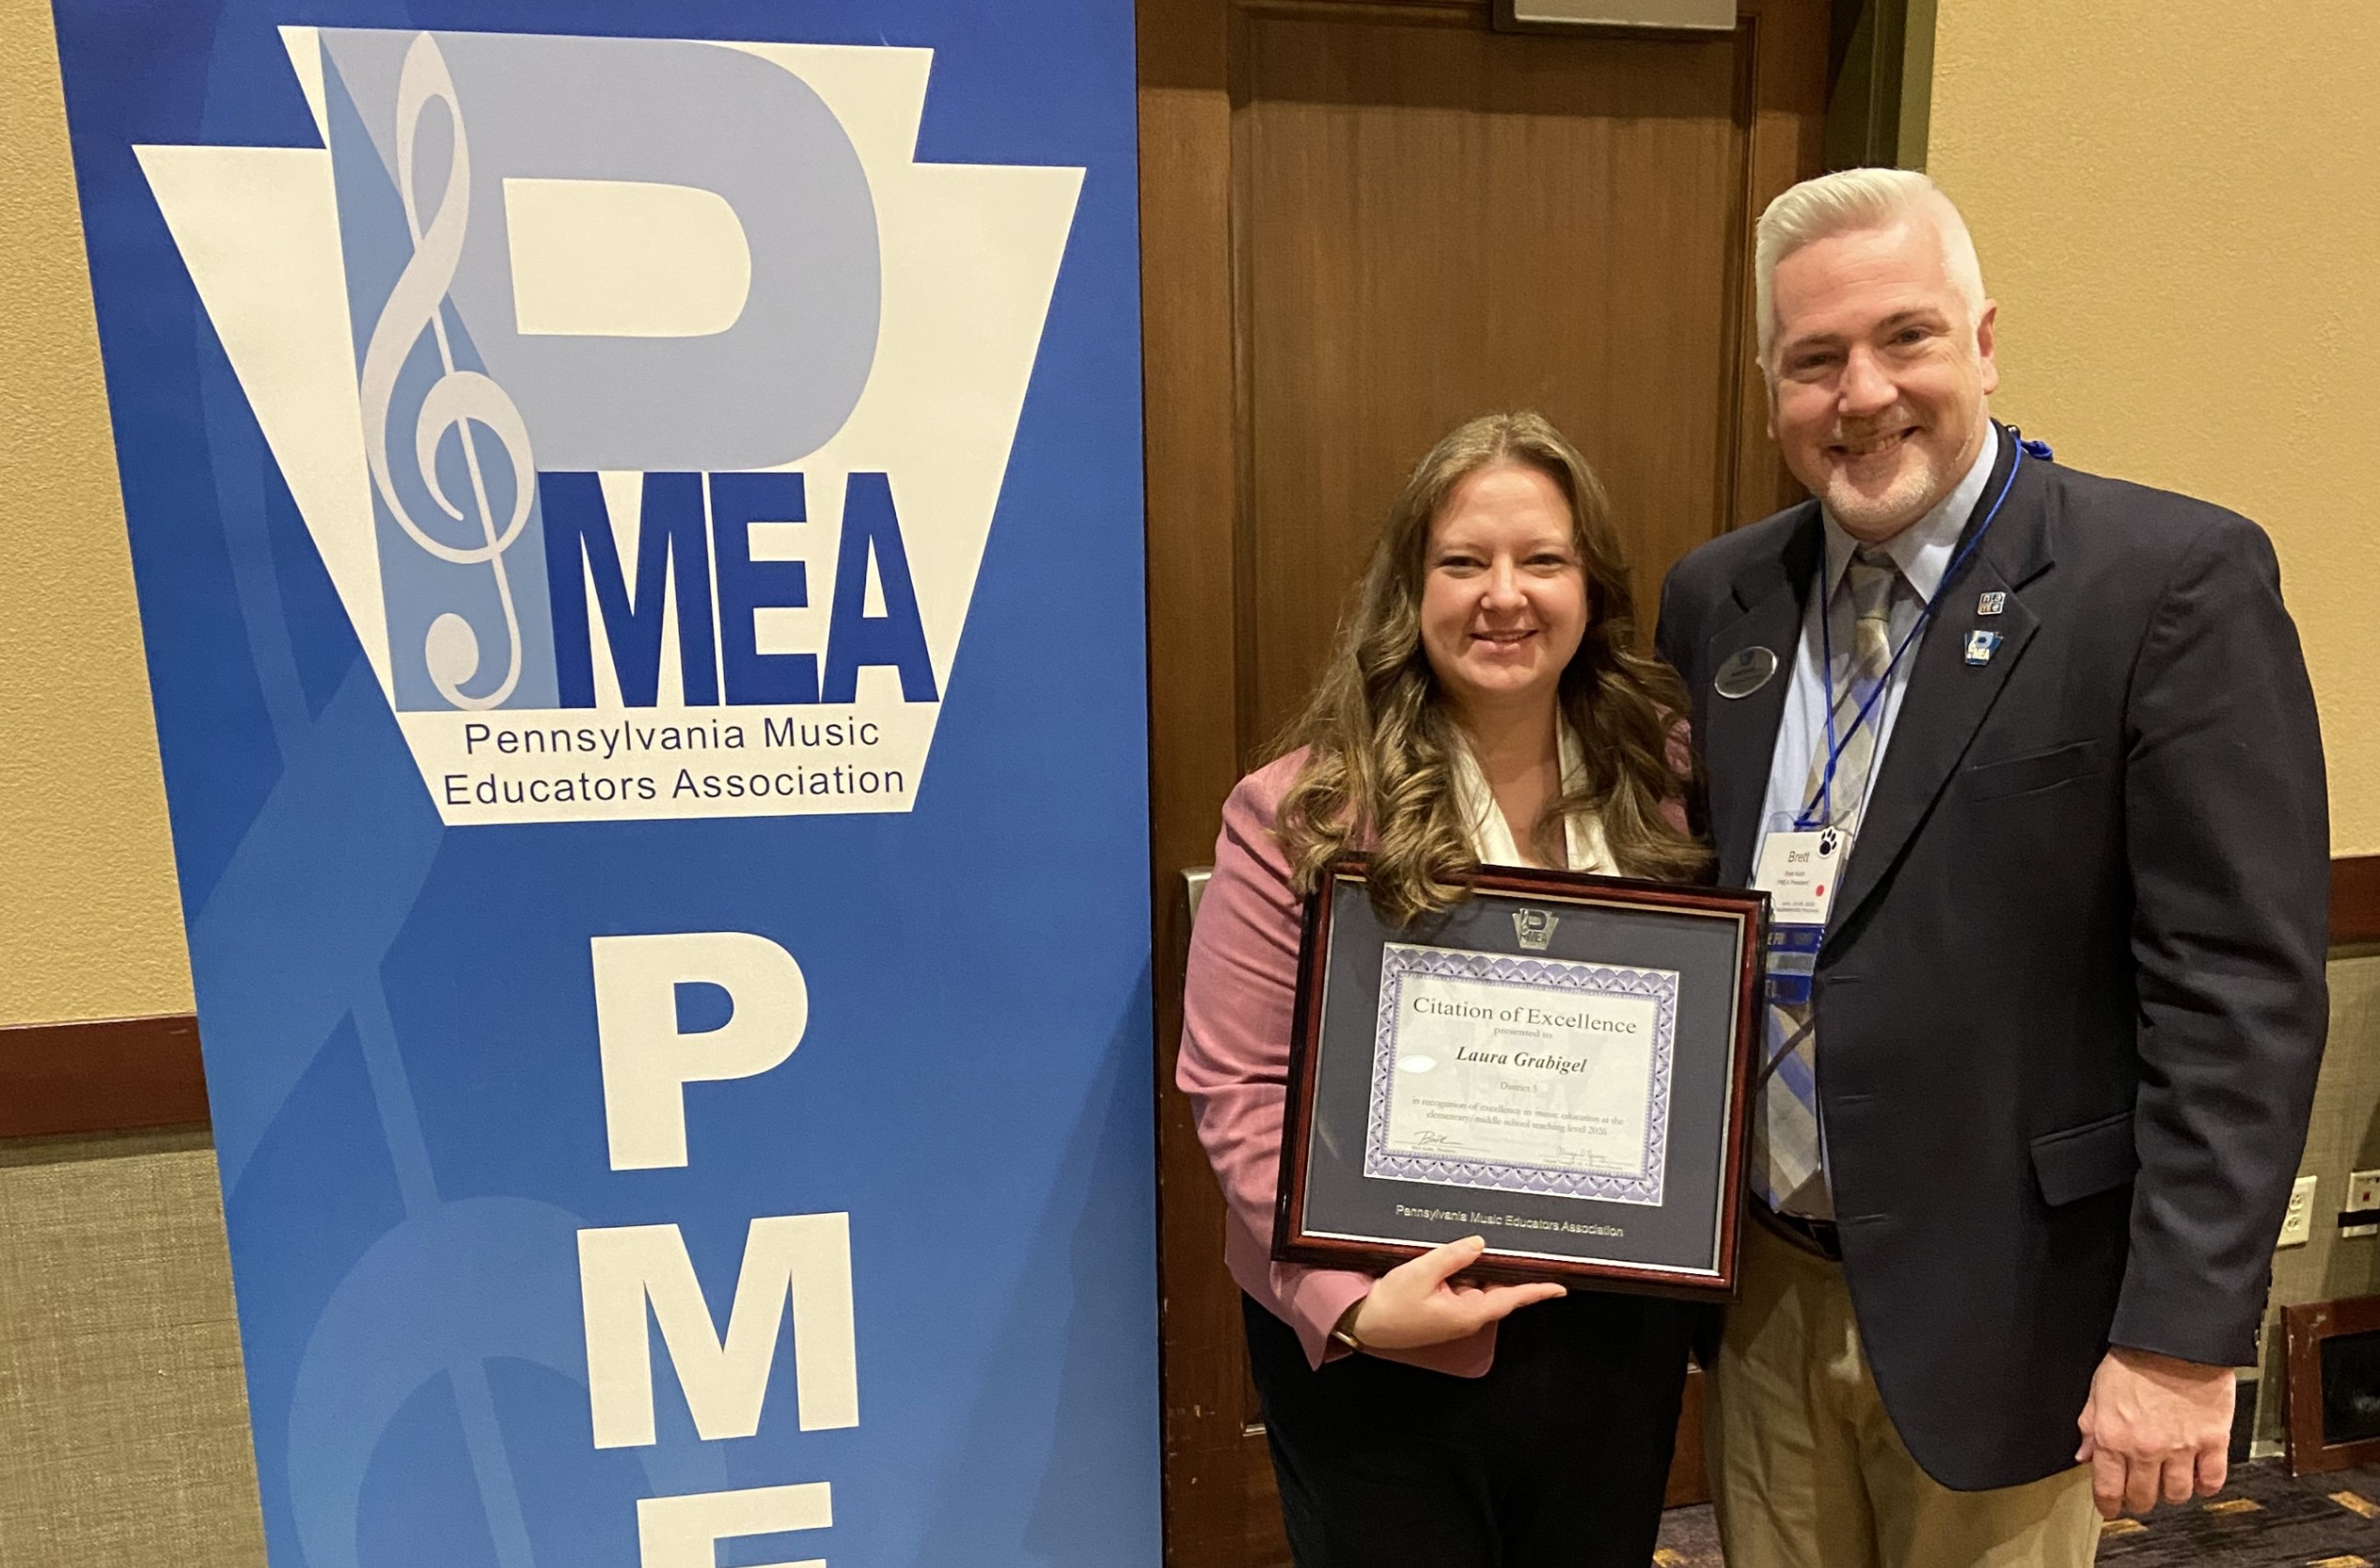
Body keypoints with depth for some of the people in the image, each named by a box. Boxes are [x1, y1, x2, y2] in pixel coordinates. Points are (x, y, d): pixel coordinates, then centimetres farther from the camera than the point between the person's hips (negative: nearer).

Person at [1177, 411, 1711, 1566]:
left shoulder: (1665, 784, -2)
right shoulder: (1298, 814, -14)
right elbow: (1240, 1089, -13)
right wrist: (1350, 1298, -22)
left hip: (1615, 1330, 4)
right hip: (1374, 1352, -3)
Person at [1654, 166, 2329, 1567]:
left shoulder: (2175, 579, -12)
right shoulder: (1718, 598, 2)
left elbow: (2239, 988, -14)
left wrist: (2185, 1333, -15)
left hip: (1991, 1308, -4)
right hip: (1761, 1285, 4)